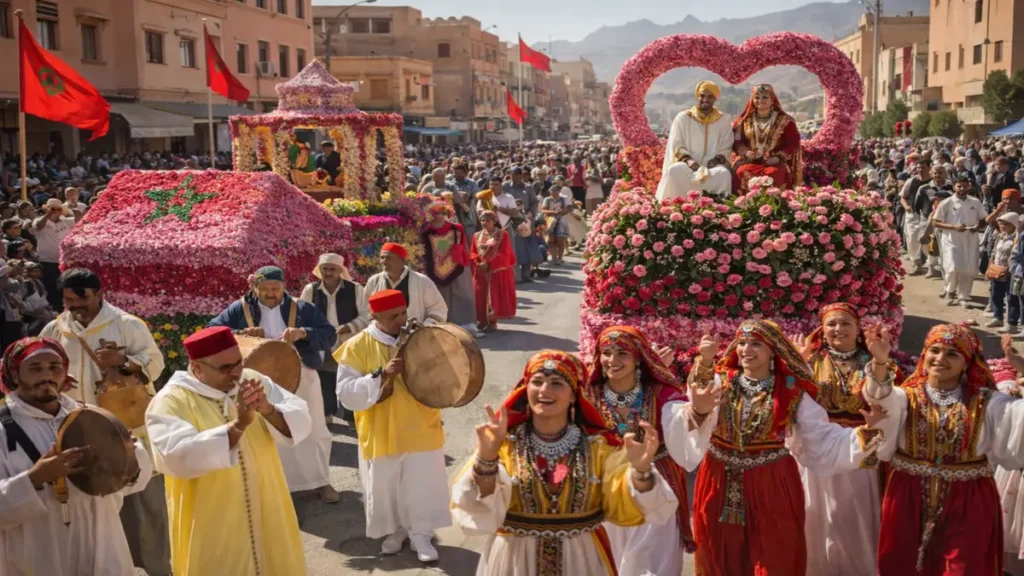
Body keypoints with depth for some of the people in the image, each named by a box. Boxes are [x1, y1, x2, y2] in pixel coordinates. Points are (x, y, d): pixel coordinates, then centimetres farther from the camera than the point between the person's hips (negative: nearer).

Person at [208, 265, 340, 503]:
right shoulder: (241, 309, 0)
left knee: (313, 432, 9)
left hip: (301, 378, 0)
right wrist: (241, 334, -20)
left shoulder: (302, 309, -1)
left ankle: (321, 481, 27)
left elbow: (330, 335, -7)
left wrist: (303, 333, -25)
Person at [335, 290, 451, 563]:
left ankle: (421, 534, 26)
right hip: (381, 435, -1)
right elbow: (347, 395, -17)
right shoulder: (357, 346, -10)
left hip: (421, 431, 1)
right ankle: (394, 530, 36)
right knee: (386, 489, 12)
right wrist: (381, 375, -28)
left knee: (423, 487, 7)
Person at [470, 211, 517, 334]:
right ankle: (482, 319, 19)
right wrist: (478, 263, -12)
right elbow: (472, 252, 9)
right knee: (481, 295, 7)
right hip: (480, 271, 5)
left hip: (497, 271, -5)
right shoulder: (477, 235, 10)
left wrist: (488, 263, -19)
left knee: (495, 296, -2)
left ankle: (493, 322, 4)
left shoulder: (502, 234, -5)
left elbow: (504, 254, -12)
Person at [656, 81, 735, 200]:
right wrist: (687, 159, -14)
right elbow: (676, 145, 4)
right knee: (674, 170, -35)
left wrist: (718, 160, -12)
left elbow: (727, 146, 9)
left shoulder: (724, 120, 11)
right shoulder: (682, 118, 7)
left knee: (723, 174, -36)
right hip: (688, 163, 0)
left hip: (712, 164, 0)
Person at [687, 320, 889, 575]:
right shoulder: (720, 381, -2)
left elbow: (826, 440, -5)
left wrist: (864, 430, -20)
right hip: (721, 487, 1)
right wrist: (705, 361, -43)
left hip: (772, 488, -1)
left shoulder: (793, 393, -2)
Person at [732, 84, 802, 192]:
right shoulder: (744, 121, 14)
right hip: (750, 160, 2)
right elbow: (737, 141, 9)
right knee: (743, 172, -32)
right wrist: (746, 152, -12)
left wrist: (779, 157, -14)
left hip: (775, 162, -2)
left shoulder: (785, 121, 8)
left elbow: (792, 143, 2)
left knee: (773, 173, -36)